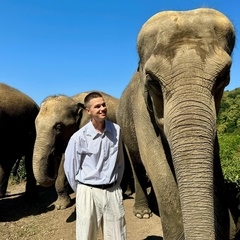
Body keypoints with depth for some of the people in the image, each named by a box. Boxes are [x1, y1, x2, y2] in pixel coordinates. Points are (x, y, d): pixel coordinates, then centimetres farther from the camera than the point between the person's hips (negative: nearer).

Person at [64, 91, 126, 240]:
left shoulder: (116, 129, -2)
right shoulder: (79, 137, -13)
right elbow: (70, 169, -3)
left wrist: (115, 186, 12)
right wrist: (82, 193, 4)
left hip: (113, 192, 3)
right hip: (89, 193, -3)